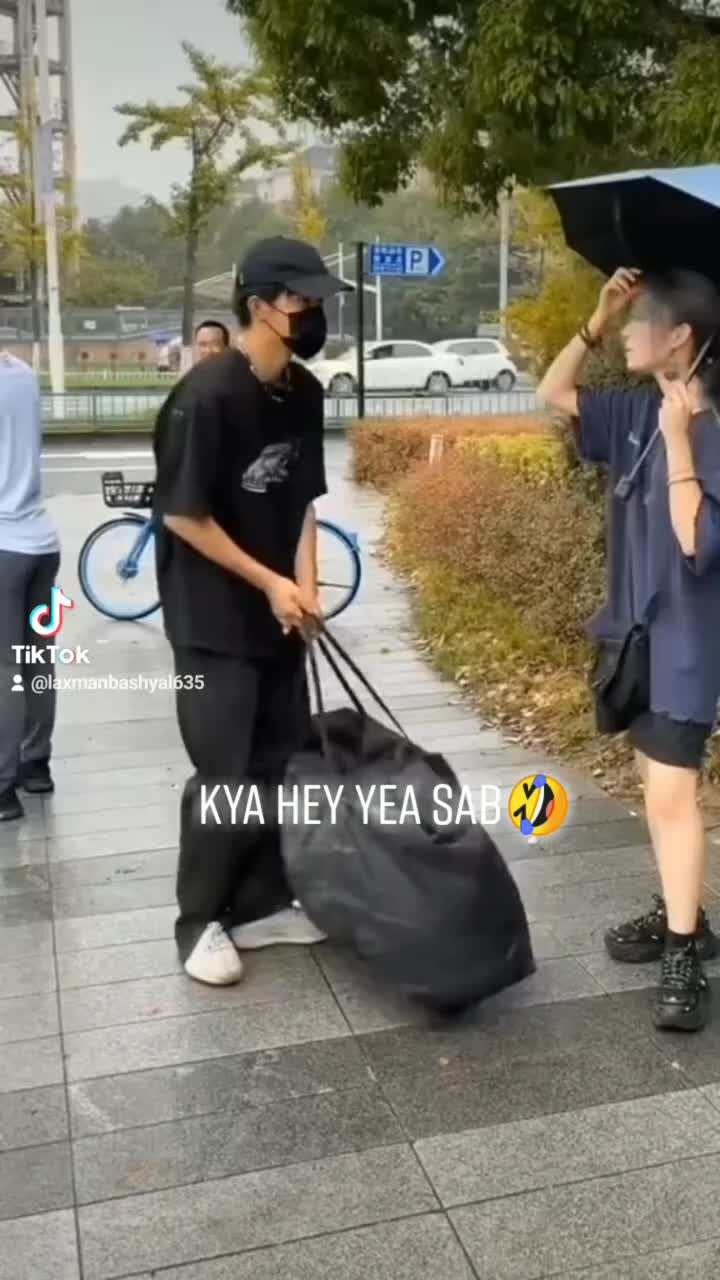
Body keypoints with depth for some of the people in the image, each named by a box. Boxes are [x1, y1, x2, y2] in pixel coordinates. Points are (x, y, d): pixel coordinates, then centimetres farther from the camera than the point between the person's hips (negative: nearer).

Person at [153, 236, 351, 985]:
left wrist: (304, 583, -3)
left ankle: (261, 904, 26)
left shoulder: (303, 391, 2)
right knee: (225, 776, -2)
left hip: (277, 611, 7)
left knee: (282, 765, 11)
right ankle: (199, 922, 15)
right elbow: (182, 515, -17)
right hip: (213, 618, -7)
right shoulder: (207, 396, -20)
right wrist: (269, 583, -14)